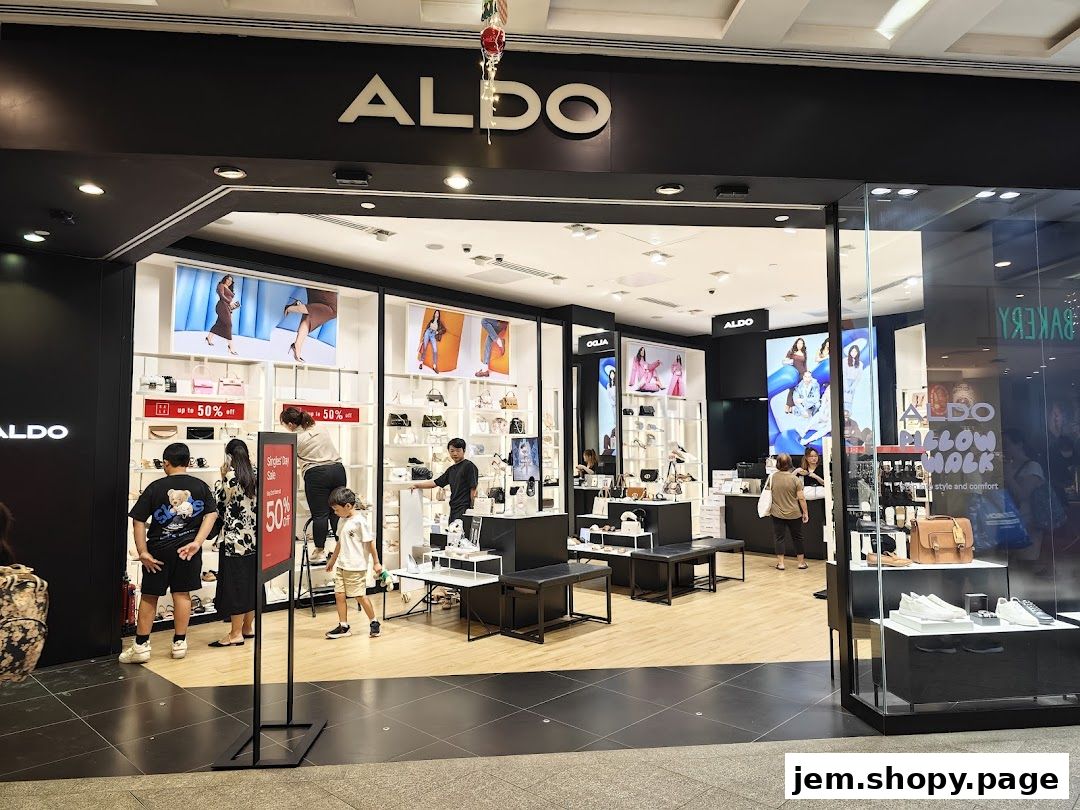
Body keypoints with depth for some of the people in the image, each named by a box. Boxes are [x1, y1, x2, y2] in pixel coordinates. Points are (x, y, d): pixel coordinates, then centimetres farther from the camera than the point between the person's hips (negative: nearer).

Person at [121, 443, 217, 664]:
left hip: (159, 550, -1)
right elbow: (211, 514, -8)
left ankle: (141, 646, 16)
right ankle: (179, 643, 17)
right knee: (182, 594, 10)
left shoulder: (155, 487, -6)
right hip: (188, 548, 2)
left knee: (149, 596, 11)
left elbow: (138, 521, -8)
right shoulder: (200, 486, -1)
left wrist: (142, 551, -5)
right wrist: (197, 542, -10)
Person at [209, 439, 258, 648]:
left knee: (234, 584, 0)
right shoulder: (255, 476, 6)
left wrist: (221, 478, 6)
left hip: (234, 539, -7)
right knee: (251, 582, 14)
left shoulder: (231, 476, -14)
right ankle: (248, 627, 26)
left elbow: (218, 503, -5)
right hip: (253, 539, 7)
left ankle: (236, 634, 7)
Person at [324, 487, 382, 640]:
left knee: (360, 596, 1)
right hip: (341, 565, 8)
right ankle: (343, 626, 14)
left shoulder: (360, 521, -15)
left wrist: (376, 562, -11)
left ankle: (373, 622, 18)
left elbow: (370, 541, -13)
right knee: (339, 595, 5)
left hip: (356, 567, -8)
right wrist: (332, 560, 28)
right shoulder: (345, 521, 11)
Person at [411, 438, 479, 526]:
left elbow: (473, 488, -10)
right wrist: (416, 485, 19)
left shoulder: (469, 466, -6)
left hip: (464, 509, -8)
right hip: (453, 509, 8)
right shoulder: (451, 469, 17)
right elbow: (435, 483, 22)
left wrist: (472, 507, -13)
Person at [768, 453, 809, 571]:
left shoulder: (772, 478, -6)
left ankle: (780, 563, 7)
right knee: (797, 538, 14)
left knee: (780, 538, 7)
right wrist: (805, 513, 0)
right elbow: (801, 498, -10)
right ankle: (801, 562, 22)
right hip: (794, 514, 0)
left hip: (777, 514, 1)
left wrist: (769, 510, 15)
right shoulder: (795, 479, -11)